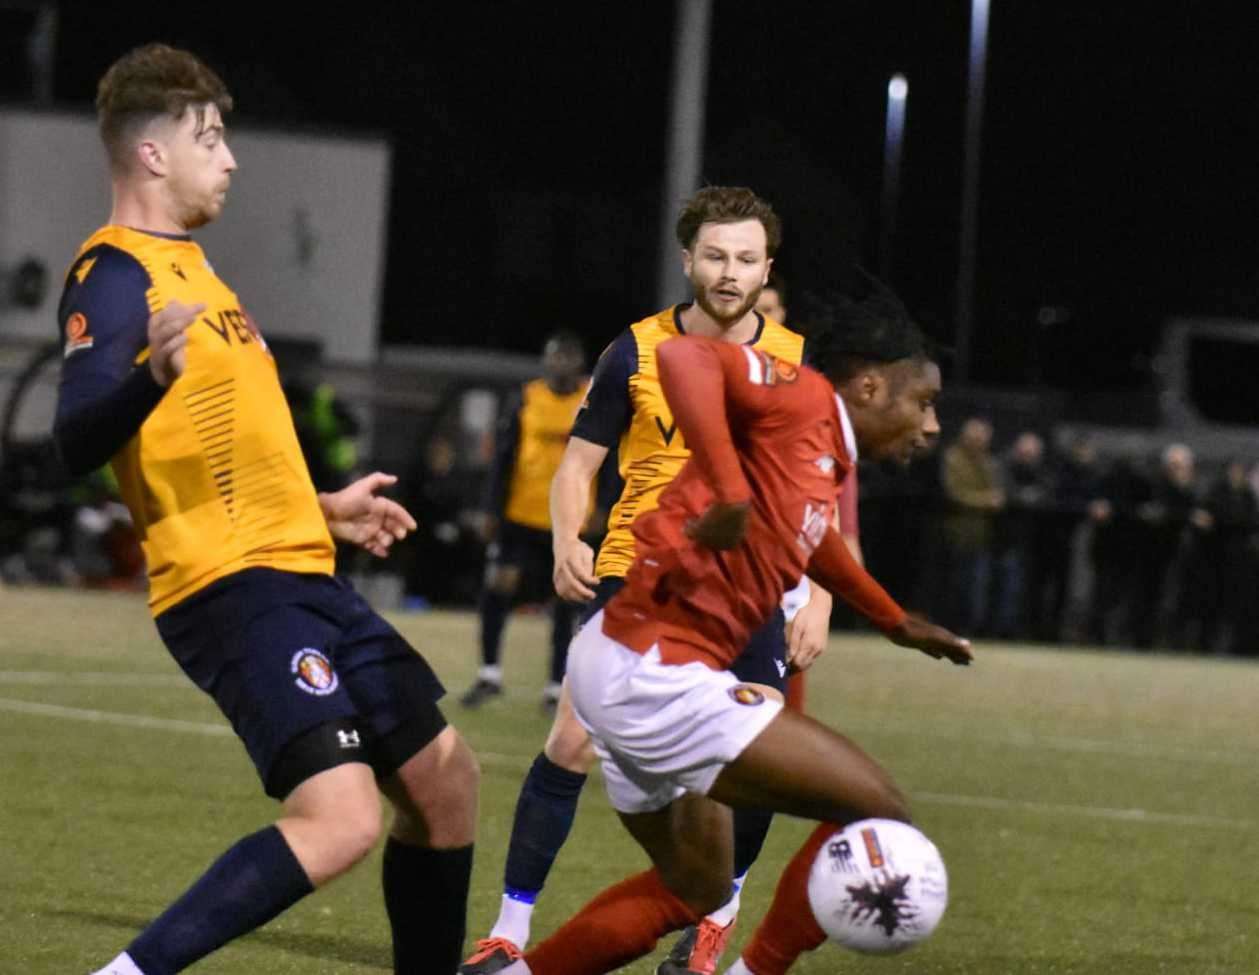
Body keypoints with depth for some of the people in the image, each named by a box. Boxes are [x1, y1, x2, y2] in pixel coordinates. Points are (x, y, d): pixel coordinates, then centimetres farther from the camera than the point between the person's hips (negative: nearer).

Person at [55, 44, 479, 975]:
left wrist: (324, 509, 37)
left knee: (443, 774, 14)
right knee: (340, 820, -23)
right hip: (233, 586, -10)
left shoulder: (187, 265, 19)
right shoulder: (115, 275, -11)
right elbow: (78, 441, -25)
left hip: (301, 575, 10)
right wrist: (151, 378, -44)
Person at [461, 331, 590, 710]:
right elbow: (503, 458, 3)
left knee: (565, 605, 5)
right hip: (520, 517, 0)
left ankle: (556, 688, 15)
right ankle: (489, 675, 8)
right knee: (496, 587, -7)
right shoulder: (525, 400, 1)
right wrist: (492, 510, -1)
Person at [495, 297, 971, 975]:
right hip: (655, 674, -11)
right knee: (880, 816, -8)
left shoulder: (830, 464, 15)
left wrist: (896, 624, 43)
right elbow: (684, 357, -29)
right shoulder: (803, 400, -11)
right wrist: (731, 494, -32)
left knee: (694, 889, 26)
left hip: (629, 666, 11)